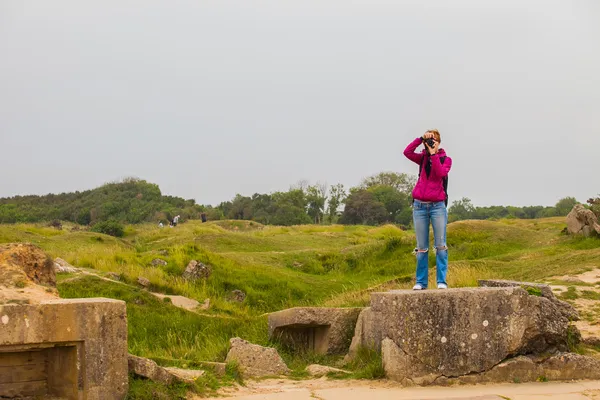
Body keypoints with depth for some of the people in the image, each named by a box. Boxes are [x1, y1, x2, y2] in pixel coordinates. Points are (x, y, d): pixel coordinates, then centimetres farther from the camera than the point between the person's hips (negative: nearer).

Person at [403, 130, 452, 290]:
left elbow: (441, 173, -14)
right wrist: (421, 139, -9)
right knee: (421, 247, 3)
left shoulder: (446, 159, 6)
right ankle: (421, 282, 6)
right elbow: (407, 152, -6)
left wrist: (433, 154, -12)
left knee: (440, 245, -6)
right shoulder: (423, 158, 12)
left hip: (438, 205, -2)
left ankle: (441, 281, -4)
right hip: (419, 205, 2)